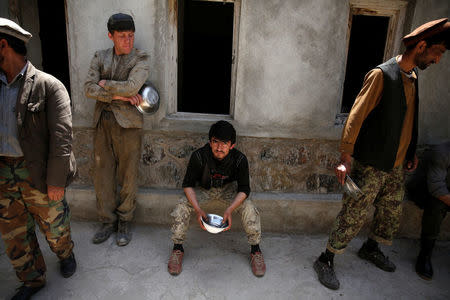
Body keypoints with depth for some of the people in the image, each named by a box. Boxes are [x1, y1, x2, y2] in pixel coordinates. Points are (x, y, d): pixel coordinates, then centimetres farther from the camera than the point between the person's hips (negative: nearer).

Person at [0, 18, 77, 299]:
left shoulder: (48, 86, -13)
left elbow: (61, 137, -16)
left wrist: (56, 181, -16)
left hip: (37, 172, -5)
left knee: (53, 223, 14)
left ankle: (66, 253, 45)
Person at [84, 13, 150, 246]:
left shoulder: (140, 59, -1)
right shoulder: (100, 57, 10)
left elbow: (132, 86, -18)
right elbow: (89, 89, -2)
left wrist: (105, 83, -4)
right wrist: (119, 95, -11)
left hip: (127, 123, -3)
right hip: (103, 122, 4)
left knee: (128, 176, 4)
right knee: (102, 175, 9)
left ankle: (124, 222, 22)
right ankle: (107, 221, 25)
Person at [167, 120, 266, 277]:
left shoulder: (239, 159, -26)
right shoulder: (199, 156, -28)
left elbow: (244, 189, -19)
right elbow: (188, 184, -19)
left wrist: (229, 210, -36)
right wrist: (198, 209, -34)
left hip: (228, 189, 0)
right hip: (203, 189, 0)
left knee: (249, 209, -24)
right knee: (182, 207, -25)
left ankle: (255, 251, -1)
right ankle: (177, 249, -2)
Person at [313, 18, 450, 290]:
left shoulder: (413, 77, 11)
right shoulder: (382, 75, -14)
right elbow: (356, 118, -18)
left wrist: (411, 152, 23)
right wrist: (345, 159, -22)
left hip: (396, 165, 9)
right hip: (370, 165, -8)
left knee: (392, 214, 19)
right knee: (353, 217, -3)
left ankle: (371, 249, 43)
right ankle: (325, 262, 14)